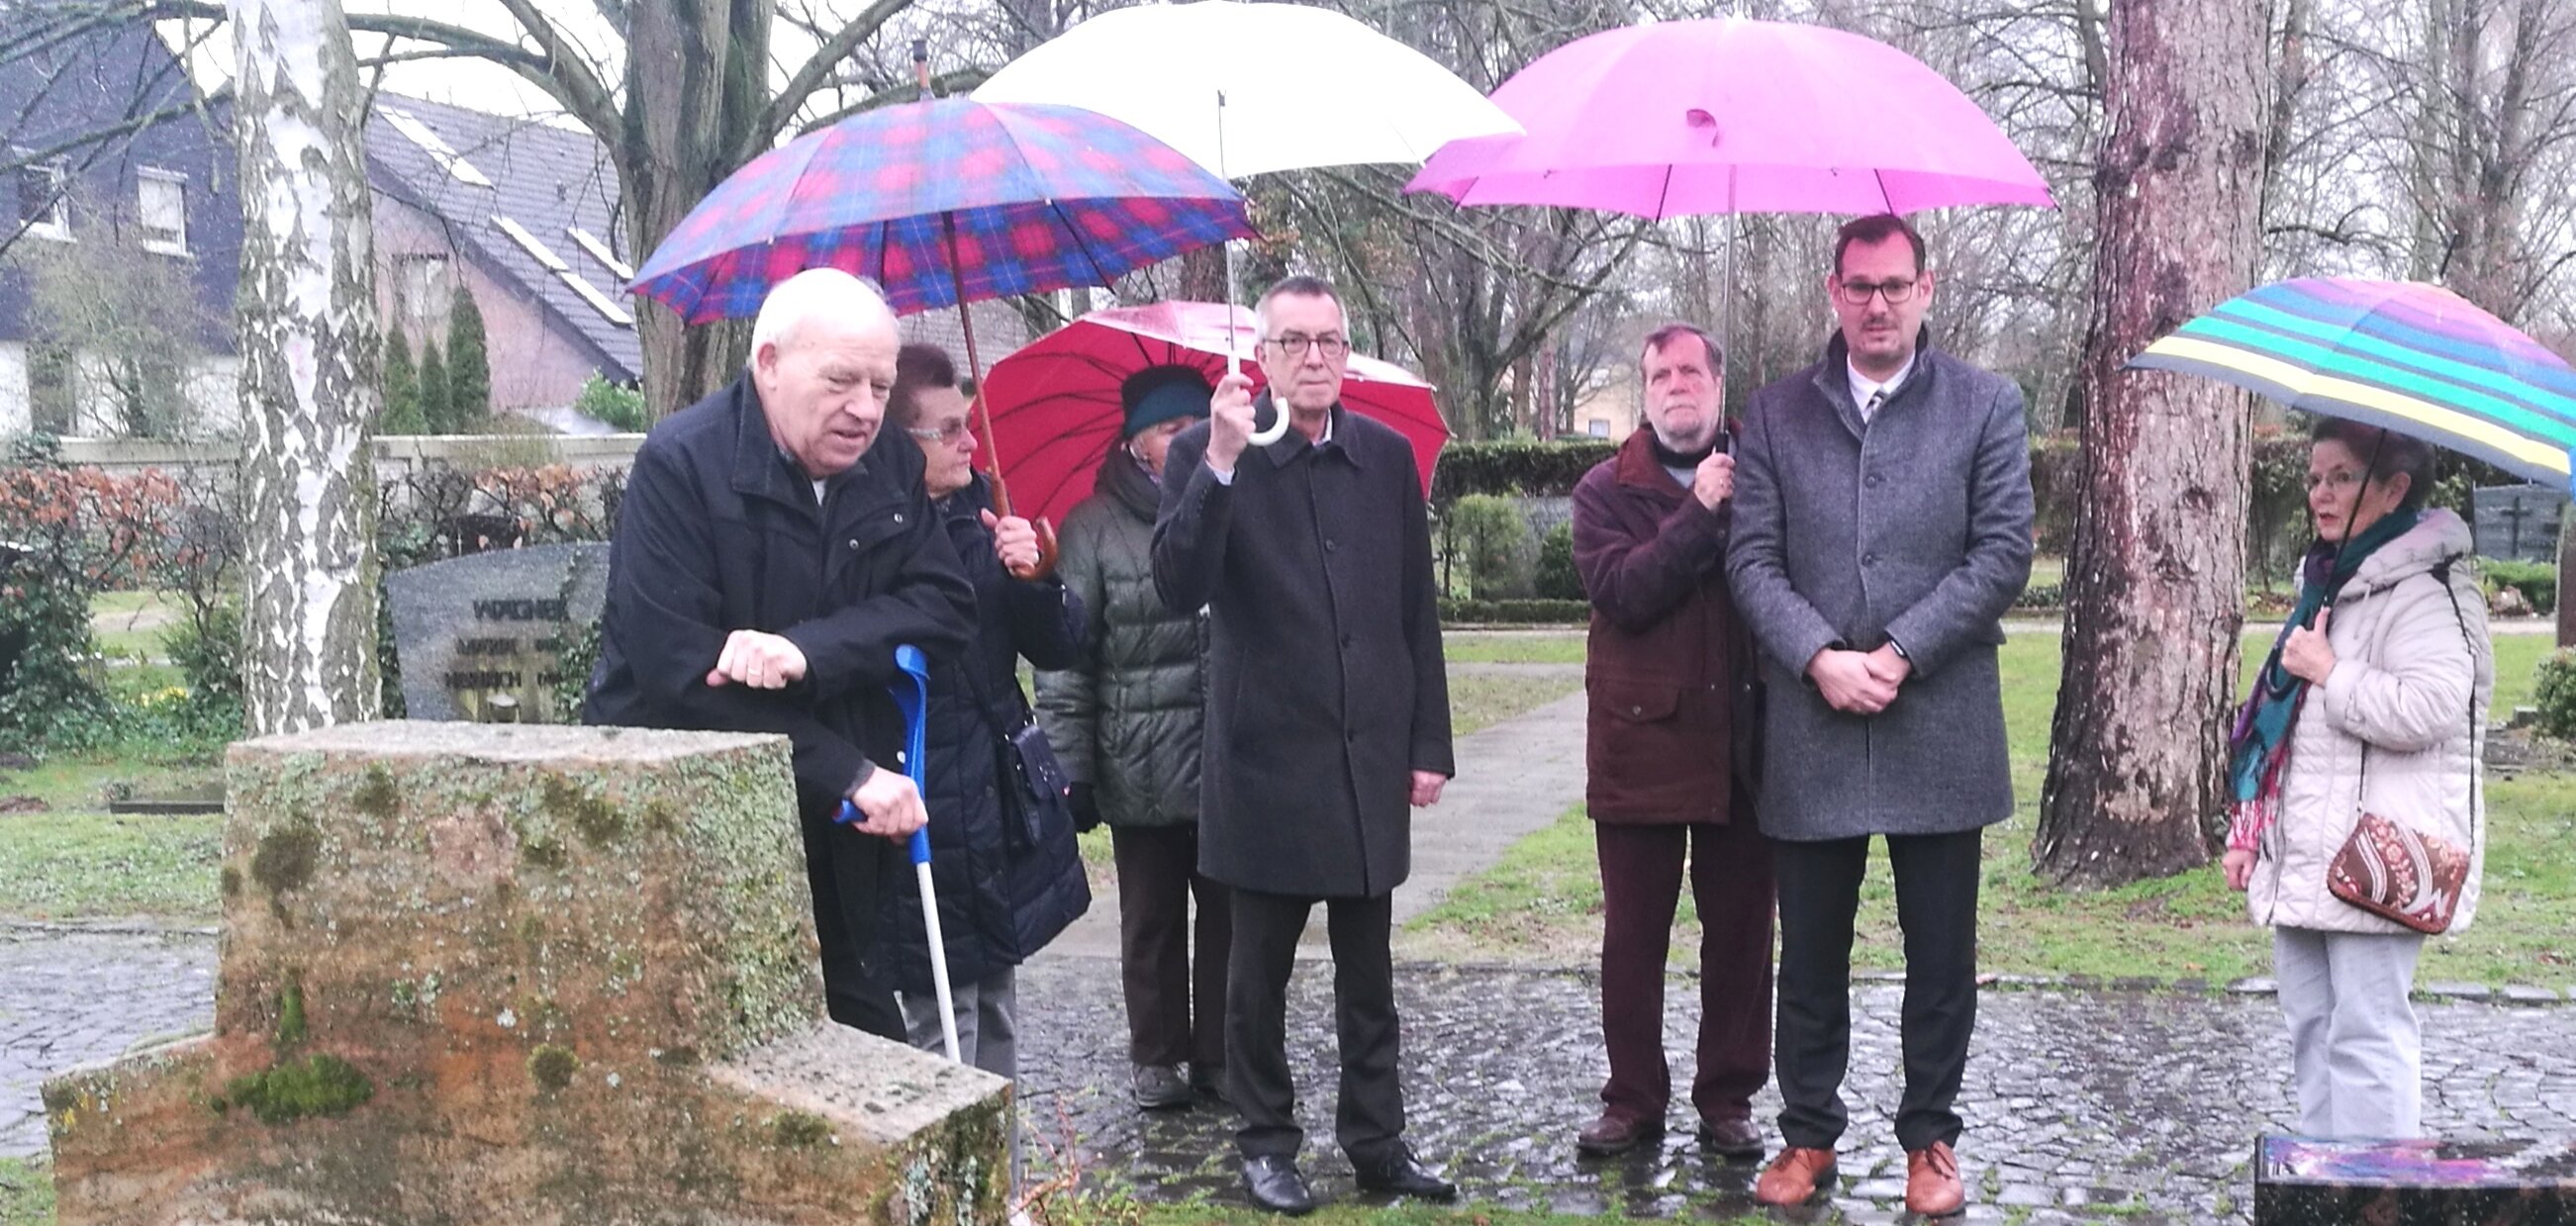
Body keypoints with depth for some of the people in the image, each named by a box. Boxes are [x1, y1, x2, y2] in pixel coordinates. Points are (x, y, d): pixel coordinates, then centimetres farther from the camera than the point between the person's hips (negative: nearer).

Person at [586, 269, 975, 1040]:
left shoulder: (891, 470, 6)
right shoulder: (681, 465, -13)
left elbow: (944, 604, -5)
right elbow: (678, 668, -20)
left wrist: (808, 651, -23)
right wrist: (848, 775, -20)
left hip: (831, 845, 5)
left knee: (872, 1058, 9)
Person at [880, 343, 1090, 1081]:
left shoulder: (977, 516, 7)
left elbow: (1059, 647, 8)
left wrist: (1034, 577, -9)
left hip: (1004, 810, 7)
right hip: (926, 822, -7)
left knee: (996, 1013, 16)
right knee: (944, 1028, -1)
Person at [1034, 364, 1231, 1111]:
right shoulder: (1095, 528, -1)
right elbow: (1065, 657, -3)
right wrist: (1068, 767, -8)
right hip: (1141, 768, -2)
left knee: (1230, 916, 7)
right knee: (1152, 924, 9)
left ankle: (1220, 1055, 19)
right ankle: (1155, 1059, 22)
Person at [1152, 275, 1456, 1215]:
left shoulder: (1388, 456, 6)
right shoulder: (1205, 453, -5)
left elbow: (1417, 611, 9)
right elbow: (1178, 589, -18)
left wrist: (1429, 743, 6)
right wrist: (1221, 462, -28)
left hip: (1371, 757, 3)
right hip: (1267, 759, -3)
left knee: (1367, 973, 11)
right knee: (1261, 969, 9)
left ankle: (1375, 1141, 21)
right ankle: (1265, 1143, 22)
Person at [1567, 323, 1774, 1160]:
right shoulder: (1607, 489, 2)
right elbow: (1620, 591, -15)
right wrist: (1699, 514, -16)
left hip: (1744, 744, 1)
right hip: (1641, 740, -1)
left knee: (1741, 930, 8)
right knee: (1633, 932, 6)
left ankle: (1728, 1098, 21)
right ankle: (1634, 1098, 18)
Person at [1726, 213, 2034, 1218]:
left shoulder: (1987, 406, 4)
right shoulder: (1776, 414, 8)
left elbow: (2004, 551, -3)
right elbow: (1753, 559, 2)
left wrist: (1897, 654, -12)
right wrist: (1821, 659, -13)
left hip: (1940, 727, -1)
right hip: (1810, 729, 1)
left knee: (1940, 956, 7)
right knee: (1811, 955, 9)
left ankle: (1930, 1141, 22)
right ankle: (1808, 1136, 23)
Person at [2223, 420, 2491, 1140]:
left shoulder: (2422, 590, -11)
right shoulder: (2327, 581, 18)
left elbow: (2431, 709, -26)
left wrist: (2329, 672, -16)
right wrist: (2249, 829, 21)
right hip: (2305, 856, 9)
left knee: (2367, 1029, -8)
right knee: (2312, 1026, 13)